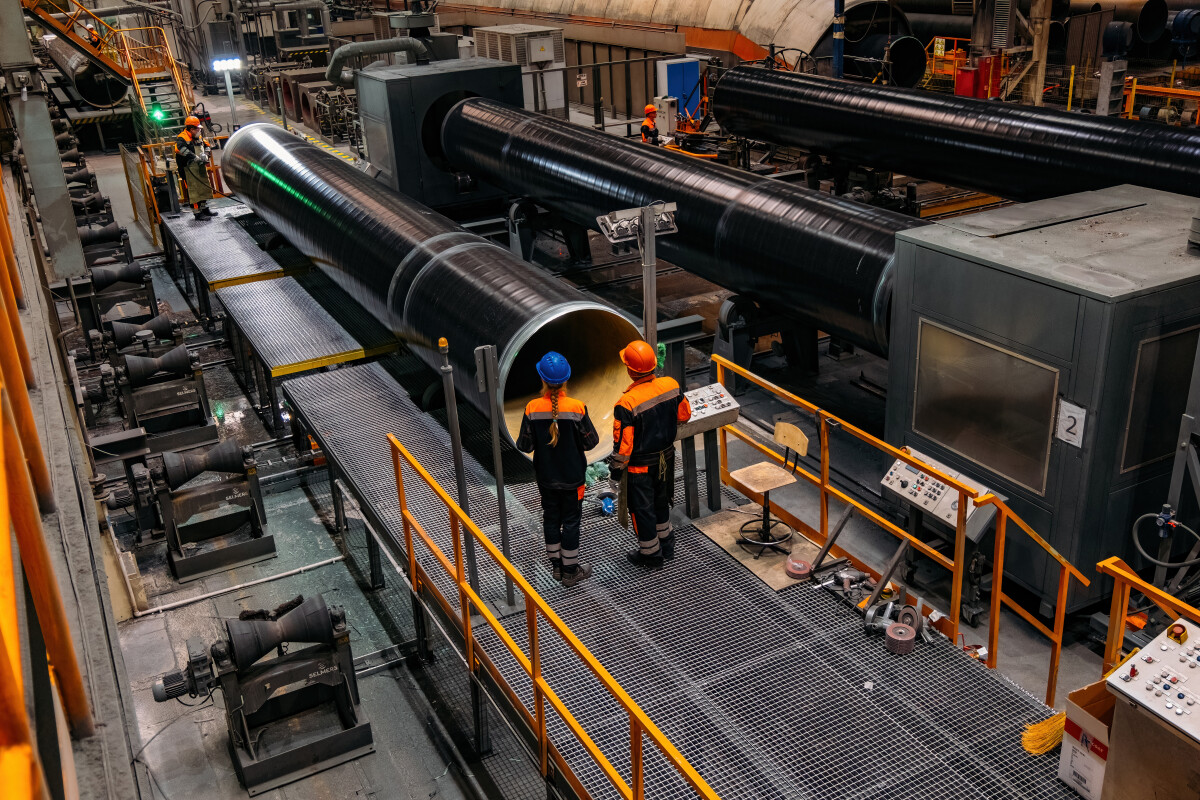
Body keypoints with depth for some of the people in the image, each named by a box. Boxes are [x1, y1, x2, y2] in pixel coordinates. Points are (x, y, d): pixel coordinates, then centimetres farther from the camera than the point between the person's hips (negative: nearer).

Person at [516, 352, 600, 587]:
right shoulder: (576, 408, -20)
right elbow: (590, 441, -11)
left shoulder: (532, 409, -15)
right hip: (572, 477, -2)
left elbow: (524, 445, -8)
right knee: (571, 521, 11)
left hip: (546, 477, 2)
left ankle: (557, 565, 30)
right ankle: (570, 570, 20)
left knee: (551, 519, 18)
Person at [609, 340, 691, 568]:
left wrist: (616, 468, -7)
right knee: (661, 500, 27)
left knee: (642, 508, 14)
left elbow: (623, 443, -23)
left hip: (639, 465, -6)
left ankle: (650, 553, 30)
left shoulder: (627, 404, -30)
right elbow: (685, 414, 4)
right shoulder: (671, 386, -14)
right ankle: (666, 544, 44)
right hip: (666, 456, 6)